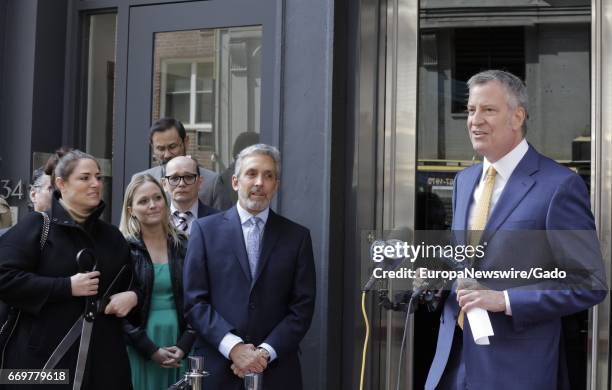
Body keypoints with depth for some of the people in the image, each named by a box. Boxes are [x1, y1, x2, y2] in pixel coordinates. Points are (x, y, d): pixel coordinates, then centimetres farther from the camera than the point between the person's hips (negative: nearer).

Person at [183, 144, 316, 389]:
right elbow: (194, 301, -3)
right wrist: (232, 347, -13)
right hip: (216, 369, -1)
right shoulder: (205, 229, 3)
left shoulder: (297, 237, 5)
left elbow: (302, 307, 1)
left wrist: (266, 352, -10)